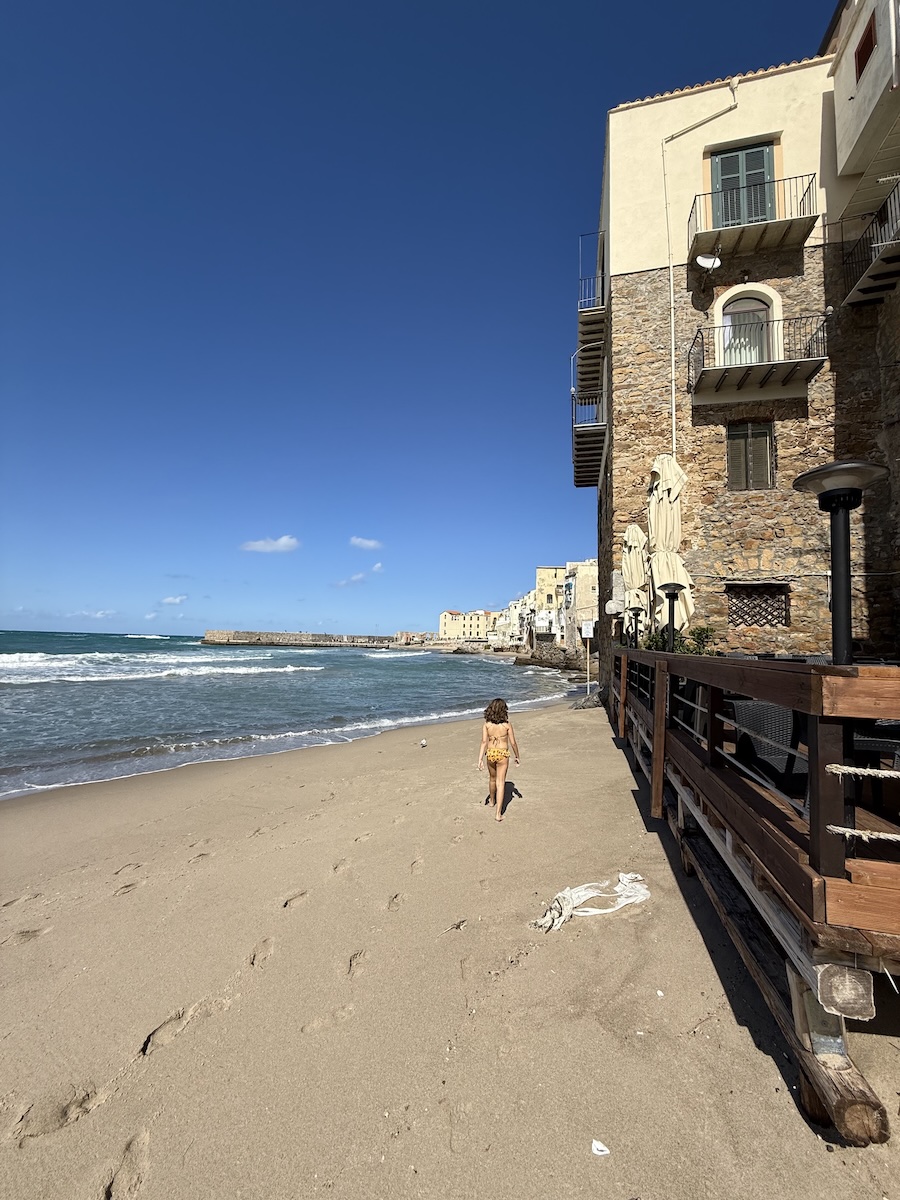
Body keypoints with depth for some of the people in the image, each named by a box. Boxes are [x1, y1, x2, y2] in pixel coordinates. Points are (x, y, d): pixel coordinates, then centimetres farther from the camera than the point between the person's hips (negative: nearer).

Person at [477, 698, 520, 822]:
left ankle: (492, 801, 47)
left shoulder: (487, 724, -7)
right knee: (500, 783, 2)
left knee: (492, 779, 25)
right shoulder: (507, 724, -11)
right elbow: (513, 743, -6)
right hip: (502, 755, -2)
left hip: (490, 753, 2)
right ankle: (498, 813, -2)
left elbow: (484, 741, -10)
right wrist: (517, 756, 8)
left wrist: (480, 758, -8)